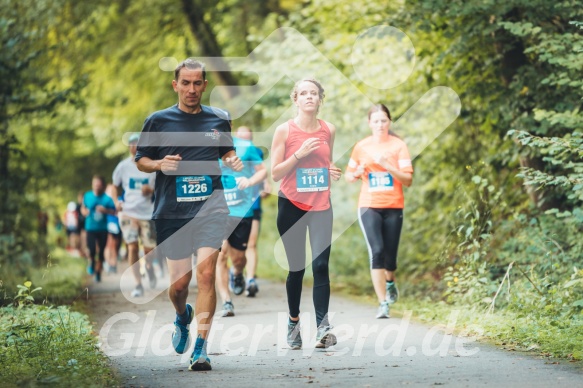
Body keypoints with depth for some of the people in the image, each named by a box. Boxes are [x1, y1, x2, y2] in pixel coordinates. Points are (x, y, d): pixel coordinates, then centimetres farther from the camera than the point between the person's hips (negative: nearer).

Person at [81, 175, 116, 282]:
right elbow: (83, 208, 17)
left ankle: (98, 272, 22)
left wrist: (105, 210, -20)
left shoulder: (107, 198, -5)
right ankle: (91, 263, 19)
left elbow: (113, 211, -3)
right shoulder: (87, 196, 2)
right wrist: (85, 211, -5)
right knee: (92, 250, -15)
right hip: (90, 228, 0)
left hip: (103, 228, 0)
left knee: (101, 252, 3)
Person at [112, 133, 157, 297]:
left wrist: (151, 190, -14)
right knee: (132, 248, -10)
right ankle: (138, 285, -4)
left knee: (149, 248, 3)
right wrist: (117, 201, -2)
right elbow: (116, 186, 15)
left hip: (148, 213, 0)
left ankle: (149, 266, 39)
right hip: (128, 212, 0)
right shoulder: (123, 166, 0)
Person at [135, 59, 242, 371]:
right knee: (179, 282, 3)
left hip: (210, 207, 0)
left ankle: (201, 349, -11)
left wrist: (232, 161, 2)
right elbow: (140, 160, 9)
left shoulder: (219, 119, 10)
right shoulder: (158, 121, 4)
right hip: (170, 212, 0)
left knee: (206, 273, -15)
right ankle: (182, 316, 40)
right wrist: (160, 164, -12)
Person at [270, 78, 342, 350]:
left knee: (320, 265, -10)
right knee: (296, 268, 4)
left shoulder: (329, 130, 6)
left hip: (321, 205, 2)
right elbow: (275, 174, -5)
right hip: (291, 205, -2)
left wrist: (331, 172, -1)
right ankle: (293, 321, 23)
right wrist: (298, 155, -18)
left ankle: (322, 326, -12)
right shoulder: (284, 130, -4)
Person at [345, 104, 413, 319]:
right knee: (376, 251, -14)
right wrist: (357, 173, -8)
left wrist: (388, 166, -19)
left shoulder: (398, 146, 0)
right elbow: (349, 175, 14)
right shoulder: (361, 147, 5)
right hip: (369, 206, 0)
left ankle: (390, 282, 40)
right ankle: (383, 303, -11)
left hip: (394, 207, 0)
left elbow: (408, 179, -5)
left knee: (390, 254, 5)